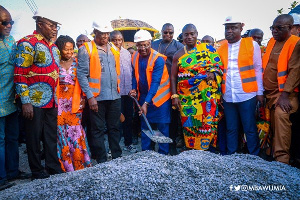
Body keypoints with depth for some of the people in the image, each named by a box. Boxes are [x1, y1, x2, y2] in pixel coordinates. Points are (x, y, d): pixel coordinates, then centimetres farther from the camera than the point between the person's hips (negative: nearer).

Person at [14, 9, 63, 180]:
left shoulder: (53, 47, 15)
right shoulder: (28, 43, -8)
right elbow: (20, 74, -13)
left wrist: (57, 98, 19)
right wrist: (25, 102, -17)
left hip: (52, 101, 7)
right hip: (35, 101, -7)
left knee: (51, 137, 13)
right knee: (34, 137, 5)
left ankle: (54, 168, 24)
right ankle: (38, 172, 18)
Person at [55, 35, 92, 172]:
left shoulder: (77, 63, 8)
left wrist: (83, 99, -2)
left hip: (75, 103, 0)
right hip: (60, 104, 0)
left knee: (75, 132, -2)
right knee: (62, 133, 1)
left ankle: (79, 163, 12)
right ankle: (66, 166, 13)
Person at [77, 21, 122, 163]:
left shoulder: (114, 49, 13)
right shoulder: (86, 49, -3)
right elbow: (82, 75, -9)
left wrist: (119, 90, 7)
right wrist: (90, 96, -15)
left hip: (115, 97, 5)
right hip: (97, 98, -5)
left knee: (115, 128, 12)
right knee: (98, 130, 5)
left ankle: (118, 158, 24)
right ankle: (102, 162, 15)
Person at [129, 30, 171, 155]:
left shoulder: (158, 59, -19)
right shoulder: (135, 57, 1)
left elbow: (155, 82, -25)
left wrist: (146, 103, -31)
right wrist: (134, 89, -3)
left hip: (159, 96, -5)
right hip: (143, 96, 6)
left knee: (162, 126, 1)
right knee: (145, 125, 13)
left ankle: (163, 154, 14)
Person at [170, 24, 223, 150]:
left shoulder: (207, 49, 6)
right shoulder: (178, 55, 8)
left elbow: (220, 65, 7)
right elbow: (173, 77, 7)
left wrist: (213, 74, -14)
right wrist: (174, 96, -1)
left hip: (207, 96, -1)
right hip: (186, 98, 1)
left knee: (208, 123, -1)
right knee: (189, 125, 3)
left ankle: (207, 148, 15)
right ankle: (192, 149, 18)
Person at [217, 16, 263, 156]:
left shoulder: (252, 45, 3)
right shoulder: (221, 48, 11)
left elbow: (258, 69, 3)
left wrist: (260, 92, -1)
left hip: (247, 95, -3)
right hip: (228, 96, 3)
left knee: (250, 129, 3)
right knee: (231, 129, 11)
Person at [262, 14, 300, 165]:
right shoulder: (271, 42, 13)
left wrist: (284, 94, -20)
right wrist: (262, 89, 13)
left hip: (286, 92, -6)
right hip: (270, 92, 6)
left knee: (281, 114, -27)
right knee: (274, 124, 8)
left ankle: (282, 159, -23)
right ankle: (275, 153, 20)